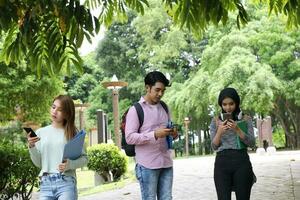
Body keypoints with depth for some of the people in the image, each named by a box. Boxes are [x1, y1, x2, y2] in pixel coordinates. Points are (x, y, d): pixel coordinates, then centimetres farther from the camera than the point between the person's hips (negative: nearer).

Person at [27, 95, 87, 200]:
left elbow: (84, 158, 2)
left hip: (66, 182, -2)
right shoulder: (40, 132, 10)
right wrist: (32, 146, -5)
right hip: (45, 183, 3)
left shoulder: (72, 133, 3)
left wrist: (70, 164, -16)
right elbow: (38, 163, 10)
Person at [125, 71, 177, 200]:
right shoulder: (136, 109, -5)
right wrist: (154, 135, -23)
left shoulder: (164, 108, 14)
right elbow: (129, 137, -12)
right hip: (147, 165, -5)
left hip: (166, 163, 5)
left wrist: (173, 134, -2)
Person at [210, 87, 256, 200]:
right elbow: (214, 146, 5)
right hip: (222, 163, 0)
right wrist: (220, 132, -13)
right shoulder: (216, 121, 9)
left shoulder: (246, 119, 7)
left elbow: (252, 143, -1)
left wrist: (237, 129, -14)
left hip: (242, 162, 0)